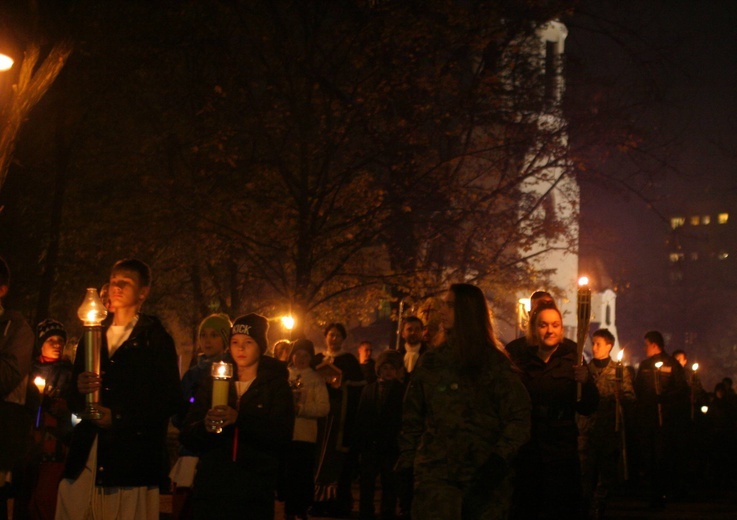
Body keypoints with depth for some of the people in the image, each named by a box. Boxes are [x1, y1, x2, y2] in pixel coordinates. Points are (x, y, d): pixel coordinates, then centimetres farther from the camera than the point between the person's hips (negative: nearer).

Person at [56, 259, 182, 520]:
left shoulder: (157, 339, 6)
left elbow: (171, 400, -2)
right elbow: (74, 400, 20)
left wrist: (119, 418, -11)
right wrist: (80, 389, -4)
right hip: (85, 460, 4)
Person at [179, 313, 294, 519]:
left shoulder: (276, 385, 6)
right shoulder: (212, 383, 12)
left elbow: (282, 436, -9)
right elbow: (187, 437, 6)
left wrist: (239, 419, -23)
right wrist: (205, 426, -17)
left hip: (254, 494, -2)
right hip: (210, 488, 2)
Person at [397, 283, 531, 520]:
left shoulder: (496, 363, 3)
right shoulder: (431, 361, 11)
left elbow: (519, 416, -1)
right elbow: (412, 416, 14)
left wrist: (500, 458, -13)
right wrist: (406, 460, 5)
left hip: (483, 474, -1)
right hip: (436, 473, 1)